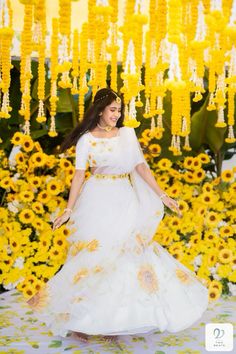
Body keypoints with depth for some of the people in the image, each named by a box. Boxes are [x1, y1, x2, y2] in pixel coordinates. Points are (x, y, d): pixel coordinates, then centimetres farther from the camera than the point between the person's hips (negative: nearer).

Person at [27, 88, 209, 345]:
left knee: (122, 258, 3)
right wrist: (68, 210, -9)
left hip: (125, 202, 4)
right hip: (97, 202, -3)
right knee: (94, 257, -2)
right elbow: (79, 175, -3)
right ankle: (80, 319, 10)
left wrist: (162, 196, 4)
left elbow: (141, 167, 8)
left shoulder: (128, 133, 9)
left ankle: (112, 321, 13)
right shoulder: (86, 139, 0)